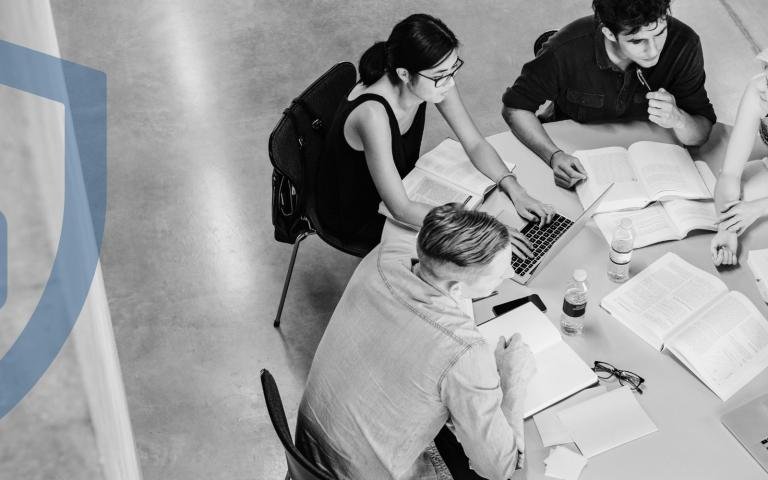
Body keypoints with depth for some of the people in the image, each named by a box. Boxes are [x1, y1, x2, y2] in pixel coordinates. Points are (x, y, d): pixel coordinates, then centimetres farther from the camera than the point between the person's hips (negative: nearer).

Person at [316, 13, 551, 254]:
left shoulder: (436, 80, -19)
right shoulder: (372, 114, -40)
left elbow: (475, 144, -8)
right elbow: (400, 209, -37)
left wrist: (515, 190, -23)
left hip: (401, 183, 7)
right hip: (355, 214, -7)